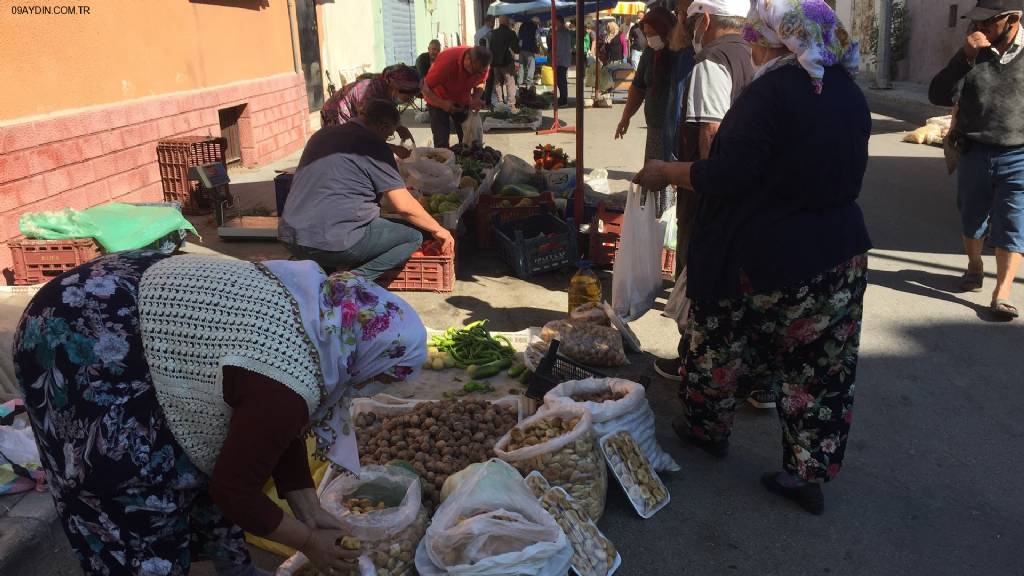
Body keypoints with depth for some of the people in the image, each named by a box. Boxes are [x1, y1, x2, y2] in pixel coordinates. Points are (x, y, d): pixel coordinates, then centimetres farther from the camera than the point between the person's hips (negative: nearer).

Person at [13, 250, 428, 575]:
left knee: (225, 454, 17)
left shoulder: (314, 306, 0)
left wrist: (313, 515, 12)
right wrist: (308, 541, 1)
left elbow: (279, 434, 10)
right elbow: (235, 489, -14)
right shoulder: (289, 383, -28)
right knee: (139, 496, 3)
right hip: (80, 344, -9)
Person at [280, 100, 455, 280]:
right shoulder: (373, 145, -6)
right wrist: (438, 229, 6)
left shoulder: (322, 134, 16)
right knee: (413, 236, 4)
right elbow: (404, 206, -9)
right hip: (334, 243, -8)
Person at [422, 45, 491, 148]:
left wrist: (476, 98, -19)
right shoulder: (446, 61, -35)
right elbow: (425, 87, -26)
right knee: (442, 142, -11)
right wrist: (442, 103, -38)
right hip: (438, 101, -4)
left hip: (463, 101, 4)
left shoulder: (481, 64, -21)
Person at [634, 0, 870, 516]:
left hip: (768, 257, -7)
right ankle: (808, 473, 21)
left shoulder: (769, 93, -19)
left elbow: (726, 177, -23)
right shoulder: (849, 92, 5)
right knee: (821, 366, 12)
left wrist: (665, 173, -8)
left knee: (723, 341, 17)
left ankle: (708, 426, 37)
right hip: (843, 254, 7)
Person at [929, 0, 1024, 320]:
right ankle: (974, 267, 39)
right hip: (975, 153, 3)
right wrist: (965, 56, -19)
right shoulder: (974, 52, 1)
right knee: (972, 220, 17)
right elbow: (939, 96, -11)